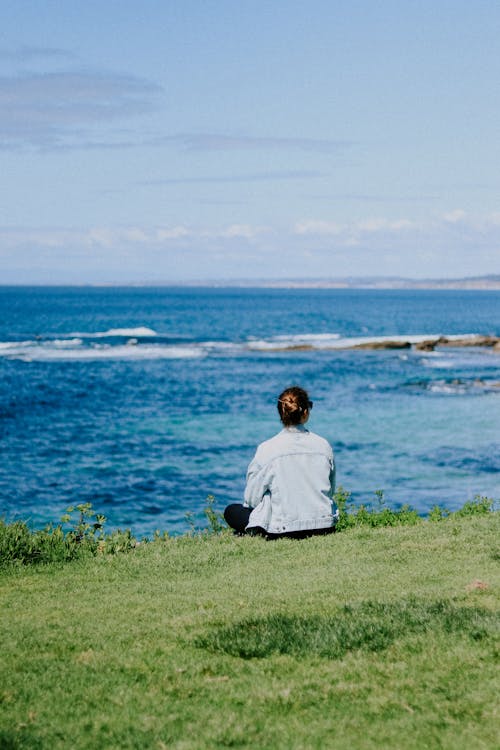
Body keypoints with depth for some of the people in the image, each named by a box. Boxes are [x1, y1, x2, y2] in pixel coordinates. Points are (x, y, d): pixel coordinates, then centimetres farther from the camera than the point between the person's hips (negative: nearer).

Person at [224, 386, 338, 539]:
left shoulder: (267, 450, -11)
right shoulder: (324, 445, -2)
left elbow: (252, 499, -4)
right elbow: (331, 491, 9)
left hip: (285, 530, -4)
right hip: (324, 527, 4)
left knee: (231, 511, 17)